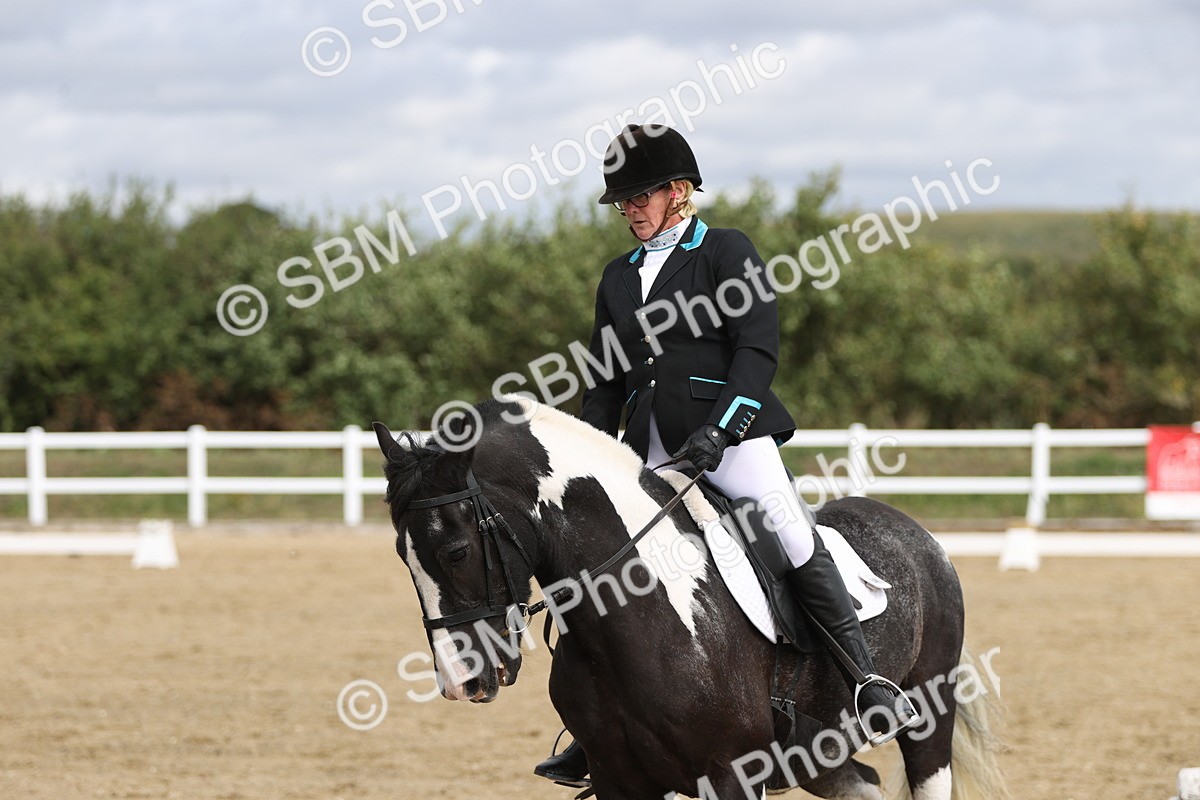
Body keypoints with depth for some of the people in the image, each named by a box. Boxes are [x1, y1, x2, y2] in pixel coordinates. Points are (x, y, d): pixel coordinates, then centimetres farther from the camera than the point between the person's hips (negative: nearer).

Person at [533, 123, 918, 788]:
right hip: (651, 449, 6)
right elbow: (605, 383, 21)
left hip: (731, 431, -5)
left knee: (796, 544, -19)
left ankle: (871, 684, -12)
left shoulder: (727, 251, 2)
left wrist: (719, 429, -20)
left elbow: (757, 349, -8)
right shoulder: (618, 277, 19)